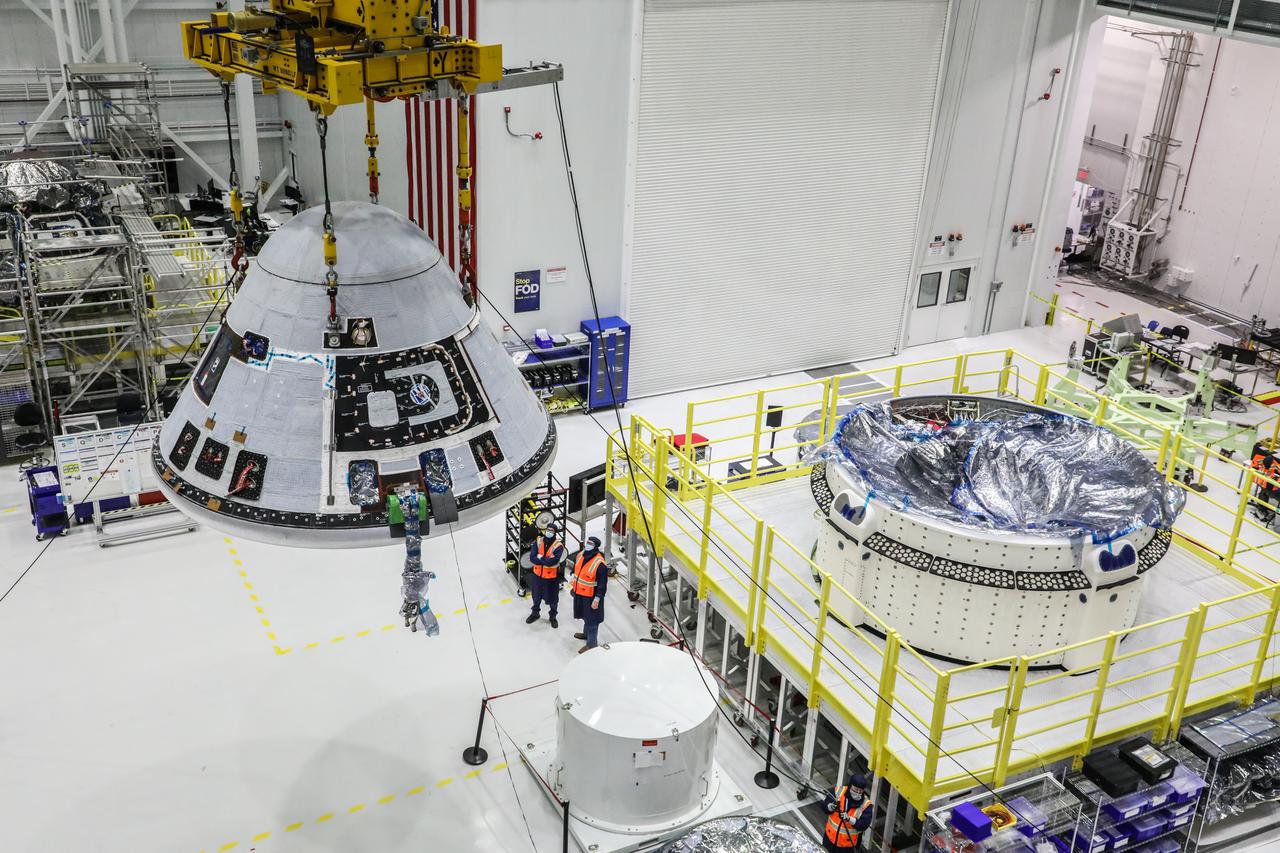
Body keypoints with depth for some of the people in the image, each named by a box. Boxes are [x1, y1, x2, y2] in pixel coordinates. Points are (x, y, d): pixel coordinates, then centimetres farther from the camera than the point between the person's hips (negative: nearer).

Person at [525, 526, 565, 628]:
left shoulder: (558, 546, -18)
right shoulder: (538, 542, -6)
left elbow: (552, 561, -30)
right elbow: (532, 558, -15)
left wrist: (540, 558, -19)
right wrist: (546, 560, -24)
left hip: (551, 577, -4)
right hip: (538, 574, 4)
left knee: (552, 598, 11)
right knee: (536, 596, 22)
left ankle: (553, 616, 32)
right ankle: (535, 613, 44)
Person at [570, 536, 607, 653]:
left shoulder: (599, 563, -27)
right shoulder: (580, 555, -3)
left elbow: (602, 584, -22)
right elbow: (575, 570, 14)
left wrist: (597, 599, -21)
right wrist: (574, 587, 21)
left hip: (591, 596, -8)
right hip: (579, 593, 8)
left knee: (591, 620, 2)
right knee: (585, 615, 28)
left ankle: (592, 643, 13)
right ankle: (586, 633, 49)